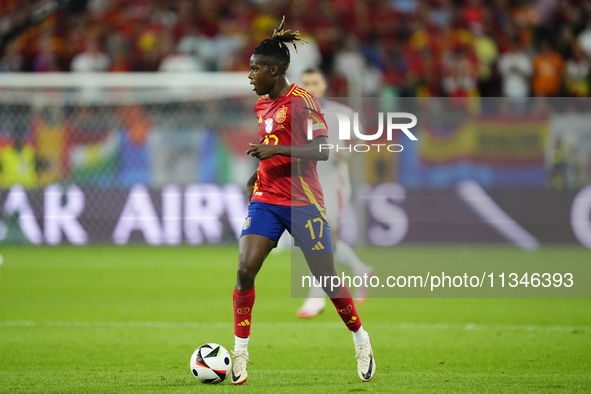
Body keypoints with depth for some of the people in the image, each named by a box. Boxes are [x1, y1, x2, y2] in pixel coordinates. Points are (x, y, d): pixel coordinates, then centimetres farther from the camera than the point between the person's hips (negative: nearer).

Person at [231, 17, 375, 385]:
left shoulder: (302, 101, -12)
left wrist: (275, 150, -25)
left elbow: (322, 150, -20)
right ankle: (240, 351, -6)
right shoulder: (262, 105, 12)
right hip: (266, 199, 6)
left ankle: (361, 341, 24)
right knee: (245, 269, -12)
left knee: (327, 279, 1)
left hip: (303, 203, -6)